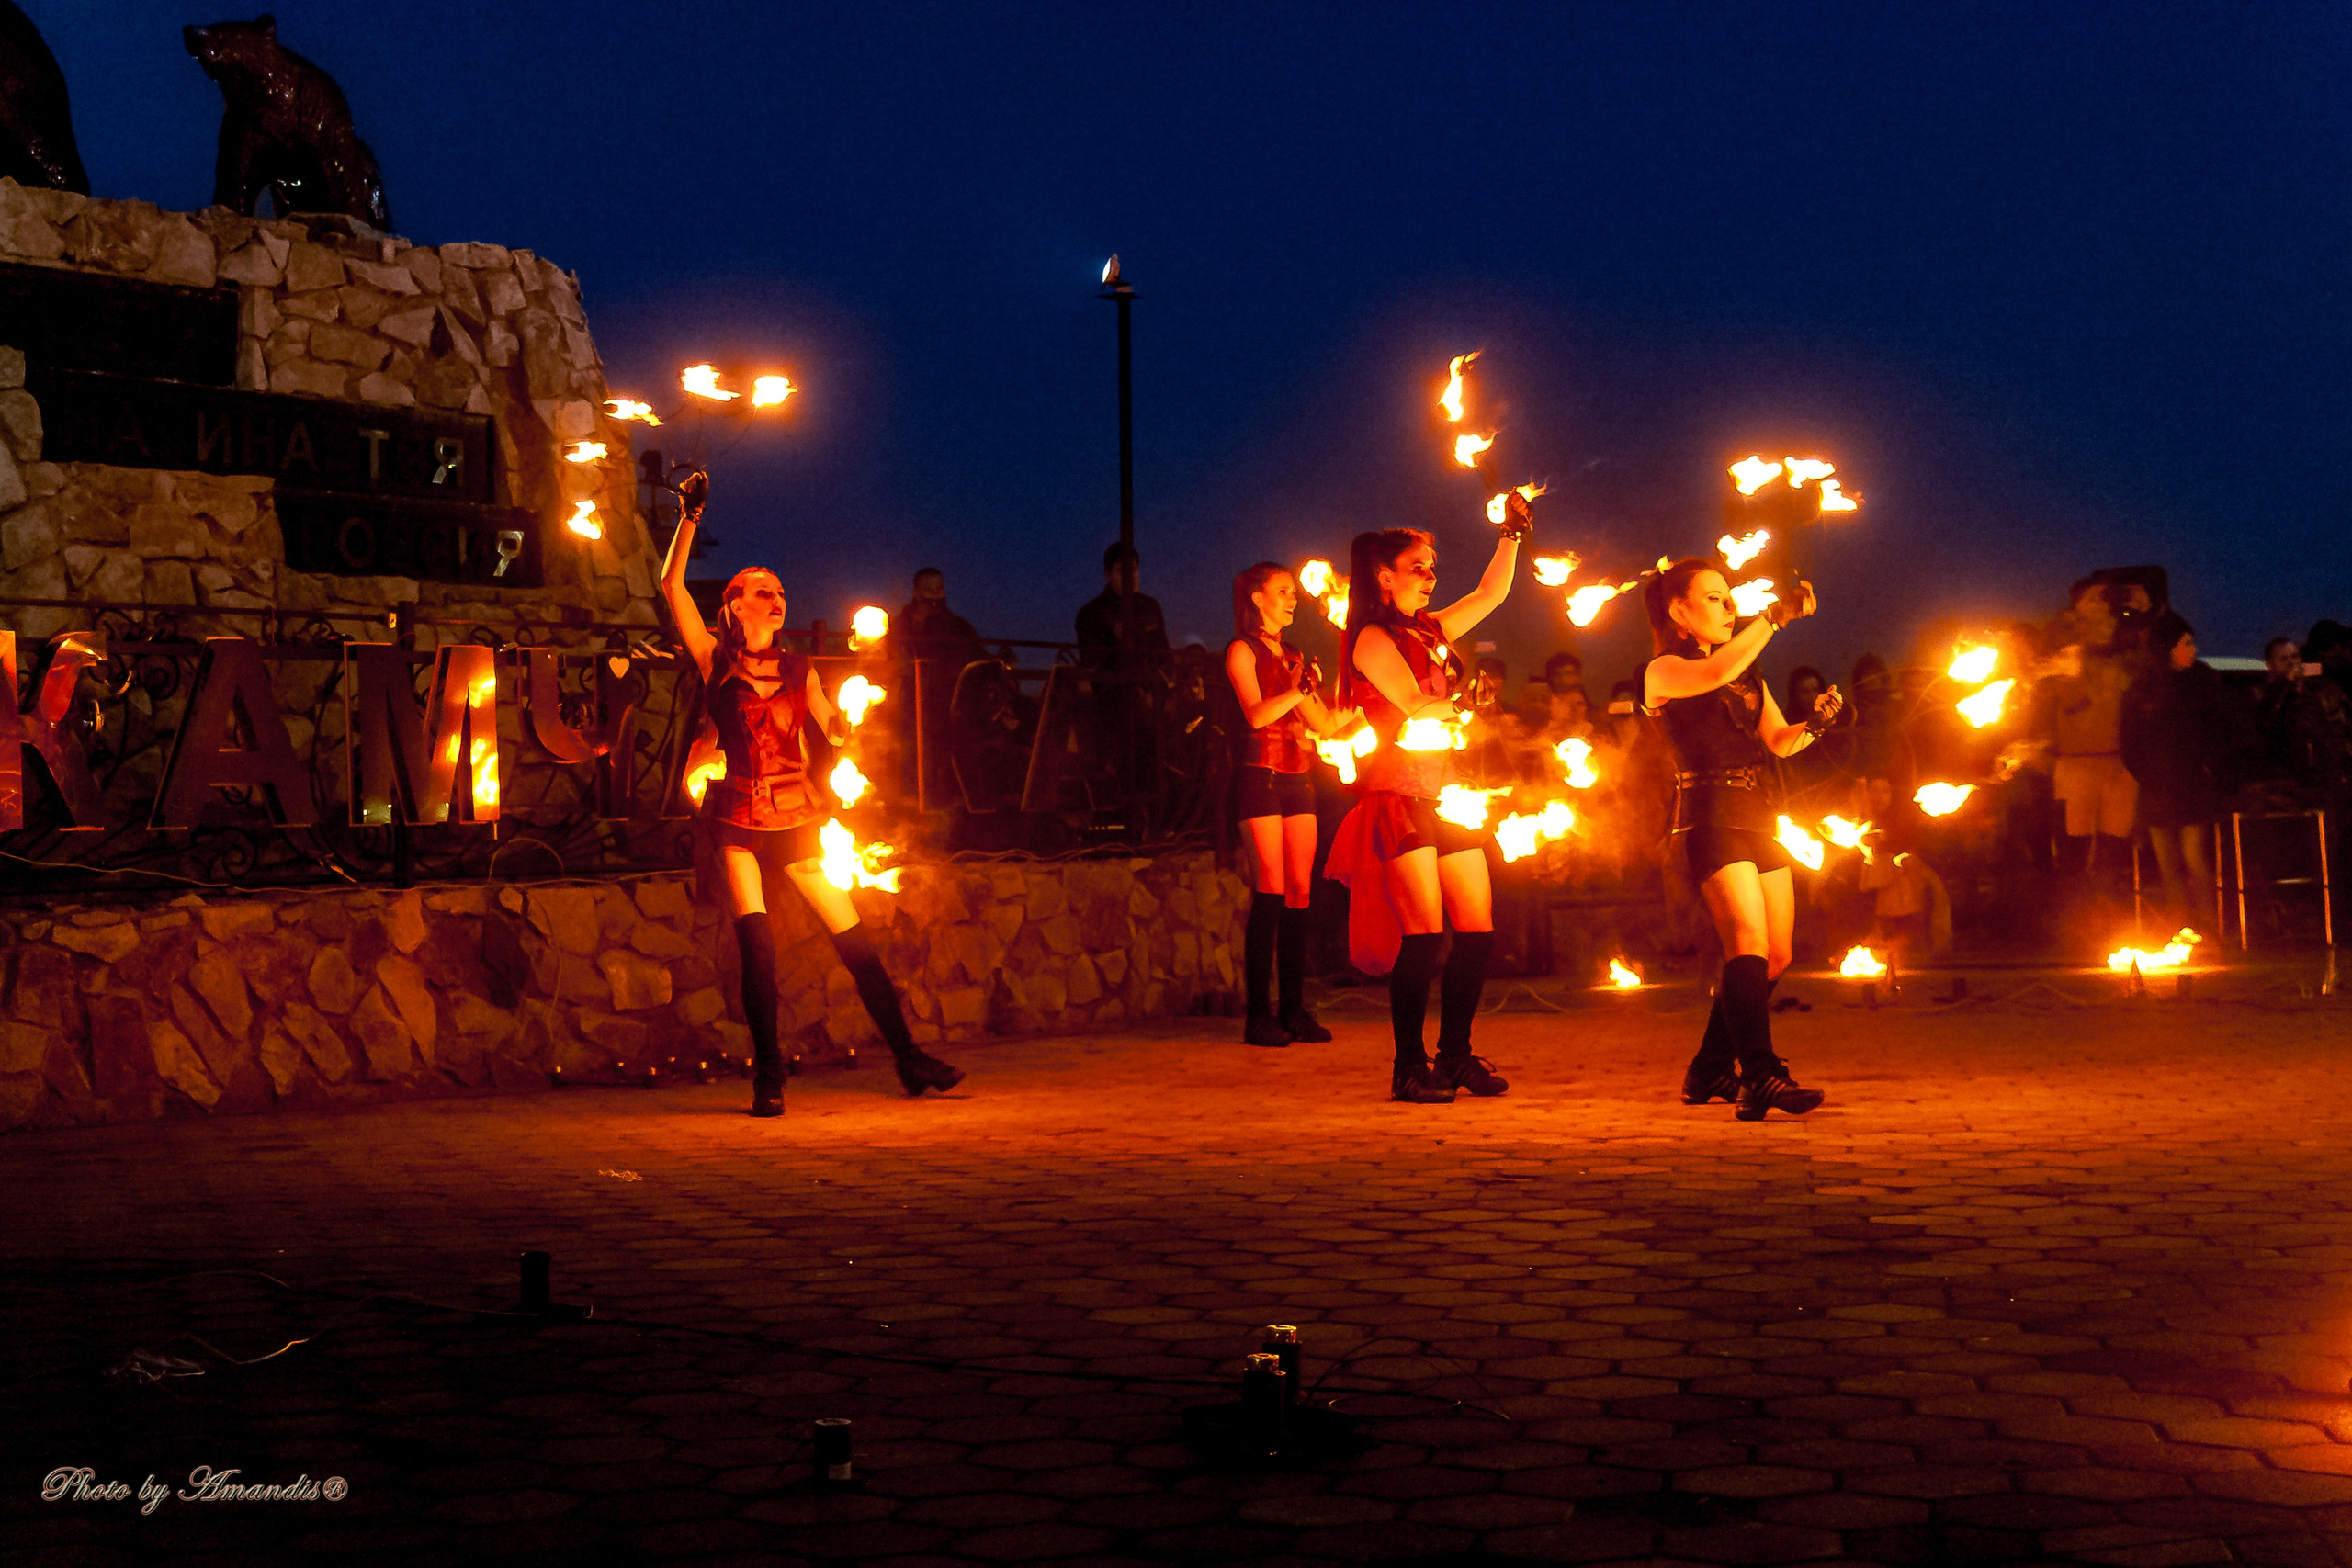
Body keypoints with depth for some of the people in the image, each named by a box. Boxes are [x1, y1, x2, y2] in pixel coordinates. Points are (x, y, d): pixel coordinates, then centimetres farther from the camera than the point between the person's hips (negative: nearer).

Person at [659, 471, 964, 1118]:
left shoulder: (799, 670, 11)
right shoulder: (716, 660, 2)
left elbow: (836, 727, 7)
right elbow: (673, 586, -7)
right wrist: (689, 519, -12)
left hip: (797, 817, 3)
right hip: (738, 820, -2)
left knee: (855, 942, 2)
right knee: (756, 944, -14)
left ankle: (909, 1058, 12)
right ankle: (768, 1076, -1)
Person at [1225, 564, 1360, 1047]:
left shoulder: (1293, 657, 21)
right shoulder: (1243, 650, 2)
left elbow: (1324, 724, 18)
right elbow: (1257, 714, -13)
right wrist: (1298, 688, -20)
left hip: (1298, 780, 7)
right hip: (1260, 775, -7)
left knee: (1300, 891, 1)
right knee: (1271, 890, -12)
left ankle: (1294, 1009, 3)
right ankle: (1258, 1013, -11)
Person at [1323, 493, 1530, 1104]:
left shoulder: (1428, 631, 17)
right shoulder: (1372, 638, -6)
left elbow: (1490, 594, 25)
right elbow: (1415, 707, -13)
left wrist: (1511, 533, 18)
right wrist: (1462, 703, 3)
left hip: (1447, 796, 8)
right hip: (1400, 796, -8)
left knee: (1477, 928, 4)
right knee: (1424, 933, -11)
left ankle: (1454, 1054, 14)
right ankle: (1409, 1066, -4)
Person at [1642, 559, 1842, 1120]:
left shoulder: (1749, 675, 23)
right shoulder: (1663, 671, -1)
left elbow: (1780, 741, 17)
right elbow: (1715, 674, -22)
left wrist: (1815, 722, -4)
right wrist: (1776, 615, -20)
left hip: (1758, 817, 8)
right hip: (1709, 816, -8)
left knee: (1775, 957, 7)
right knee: (1749, 943, -23)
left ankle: (1709, 1073, 19)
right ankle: (1760, 1078, -32)